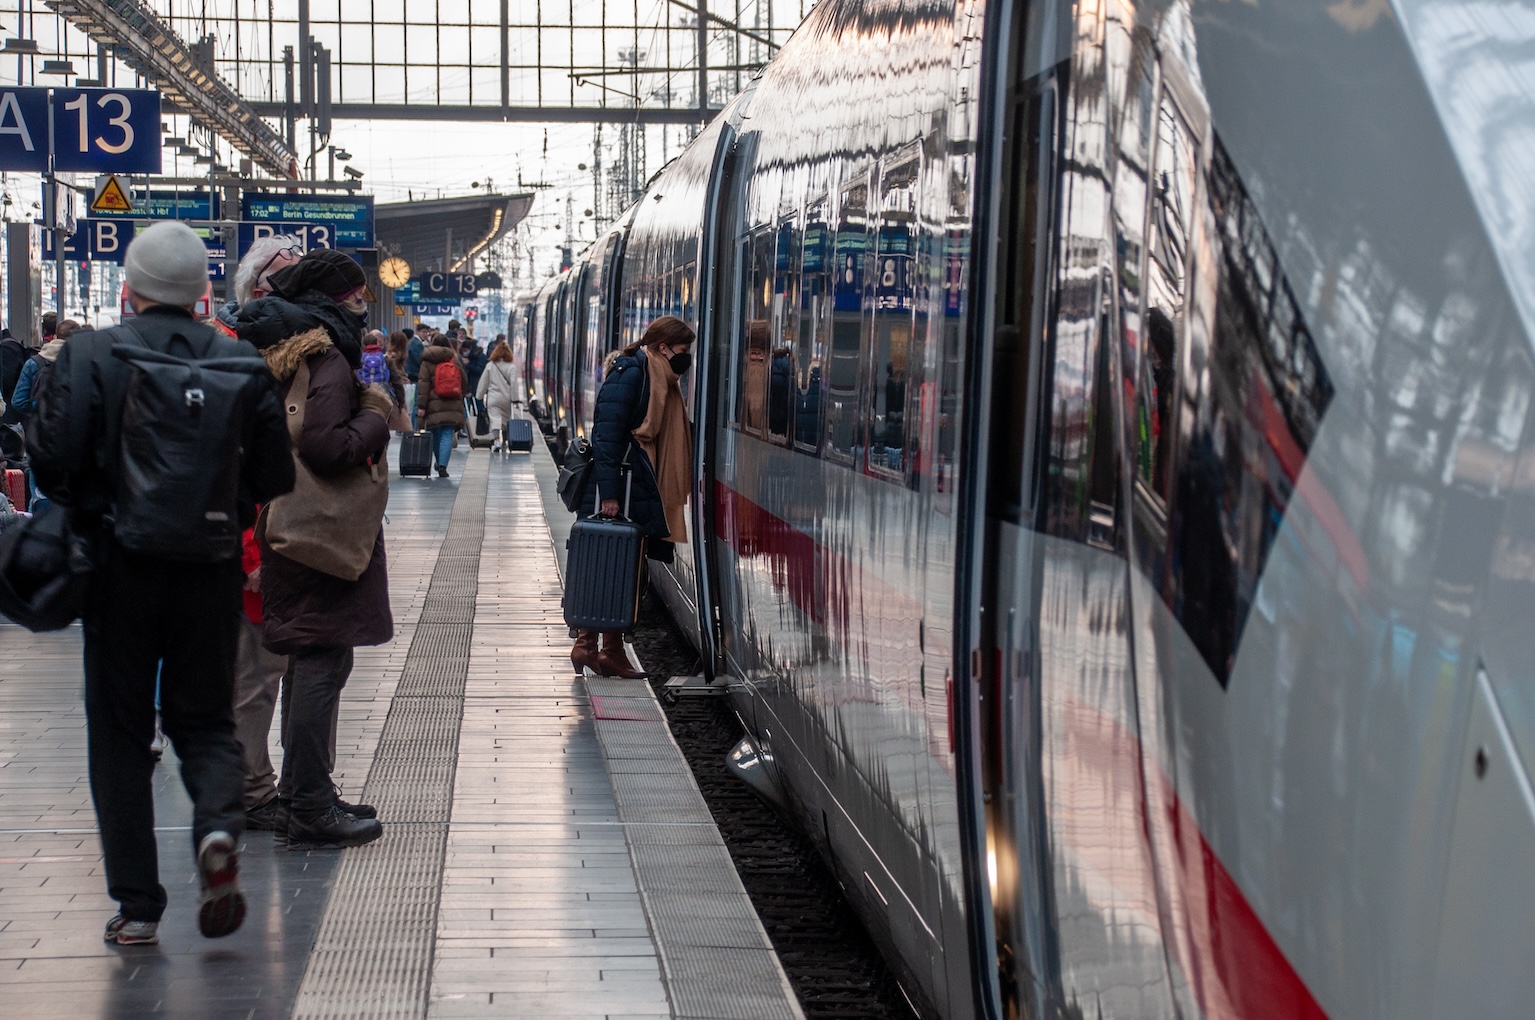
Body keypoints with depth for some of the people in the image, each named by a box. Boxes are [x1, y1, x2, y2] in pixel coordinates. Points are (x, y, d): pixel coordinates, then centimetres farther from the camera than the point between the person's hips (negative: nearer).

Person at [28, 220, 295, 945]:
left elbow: (52, 460, -11)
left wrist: (88, 504, 10)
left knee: (120, 731, 9)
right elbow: (274, 478, 1)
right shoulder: (243, 364, 0)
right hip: (212, 567, 2)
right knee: (205, 717, 15)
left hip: (119, 564, -2)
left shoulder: (88, 356, -7)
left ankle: (136, 904, 9)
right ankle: (218, 825, -15)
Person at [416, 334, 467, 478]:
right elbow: (464, 384, 16)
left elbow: (423, 385, -7)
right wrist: (460, 399, 28)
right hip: (453, 406, 2)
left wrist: (421, 405, -9)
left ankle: (440, 464, 21)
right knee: (447, 436, -4)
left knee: (435, 436, 12)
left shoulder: (427, 362, 1)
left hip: (434, 406, -2)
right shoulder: (455, 361, 10)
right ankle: (442, 466, -16)